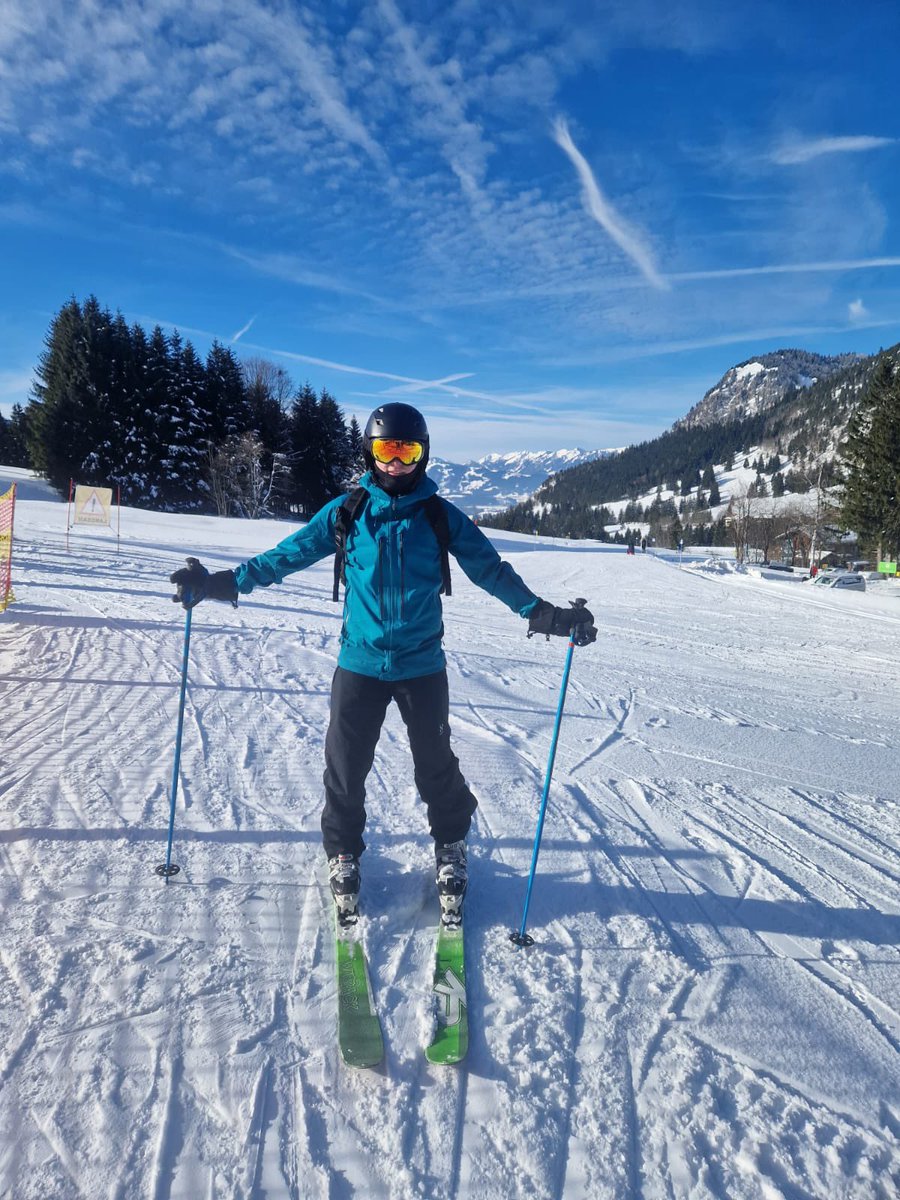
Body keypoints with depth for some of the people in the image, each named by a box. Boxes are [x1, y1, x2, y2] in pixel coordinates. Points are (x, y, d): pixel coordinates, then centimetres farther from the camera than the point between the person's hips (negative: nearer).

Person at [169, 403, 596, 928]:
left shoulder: (441, 516, -1)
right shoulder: (346, 512, -1)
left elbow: (491, 569, 2)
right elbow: (287, 555, 3)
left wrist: (542, 612, -6)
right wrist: (222, 583, -2)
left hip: (422, 664, 0)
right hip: (360, 663, 0)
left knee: (437, 766, 11)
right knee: (345, 767, 6)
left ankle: (452, 850, 36)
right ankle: (343, 854, 32)